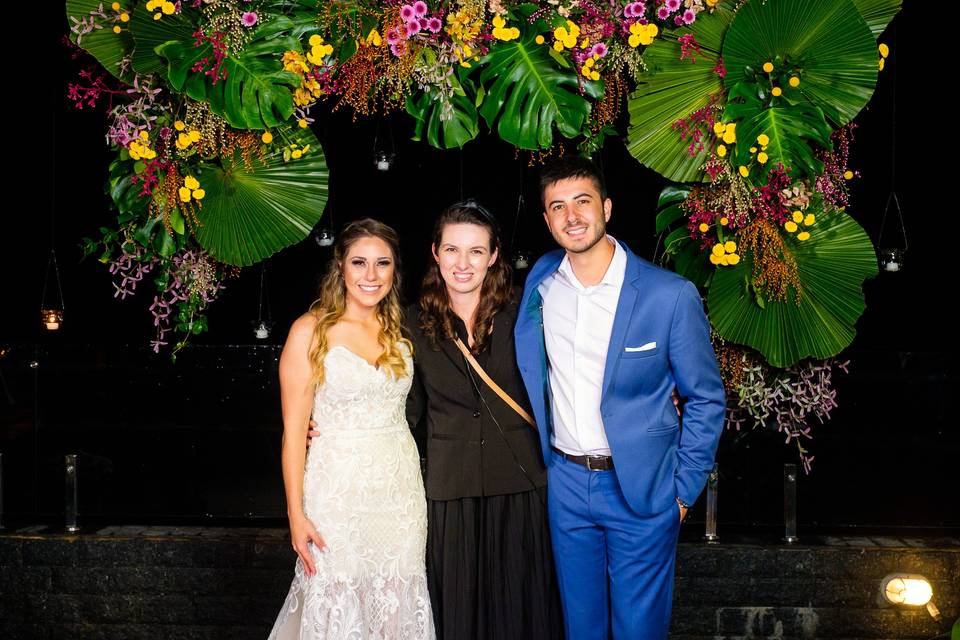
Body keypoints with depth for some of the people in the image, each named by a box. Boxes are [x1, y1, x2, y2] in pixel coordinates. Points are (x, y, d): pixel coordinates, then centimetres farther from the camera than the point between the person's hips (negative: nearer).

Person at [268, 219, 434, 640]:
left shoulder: (398, 331, 8)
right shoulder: (311, 330, -6)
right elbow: (294, 428, -7)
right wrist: (296, 514, -10)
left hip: (401, 490, 4)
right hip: (338, 490, -4)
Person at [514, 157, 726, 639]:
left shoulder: (671, 295, -14)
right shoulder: (541, 280, -1)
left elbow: (705, 399, -6)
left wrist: (684, 490, -6)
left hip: (640, 489, -3)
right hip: (565, 482, 4)